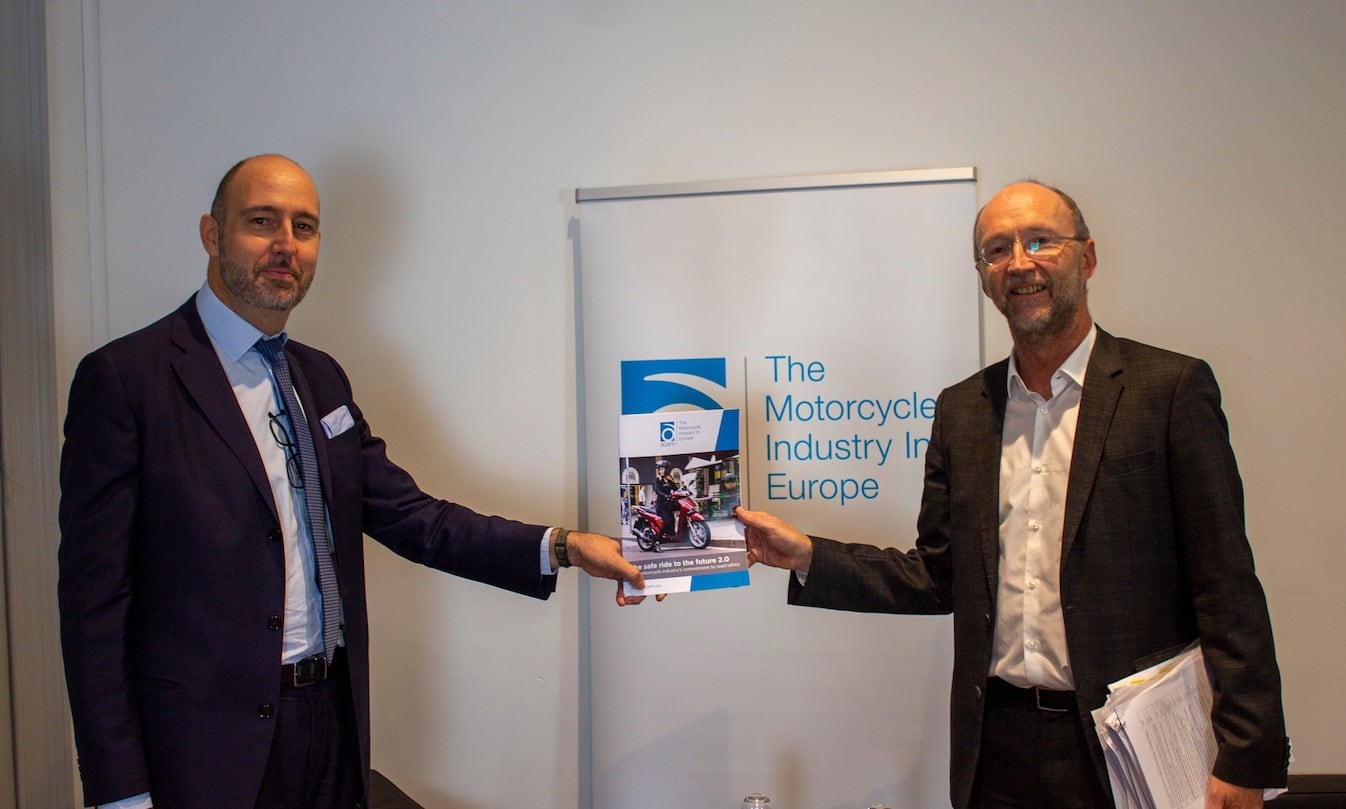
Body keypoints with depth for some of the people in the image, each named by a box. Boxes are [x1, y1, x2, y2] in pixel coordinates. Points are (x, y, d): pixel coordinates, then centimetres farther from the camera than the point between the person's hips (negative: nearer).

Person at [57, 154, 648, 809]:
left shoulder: (321, 378, 10)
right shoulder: (125, 377, -10)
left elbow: (410, 516, 7)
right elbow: (94, 596, -12)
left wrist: (563, 547, -4)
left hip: (333, 724, 6)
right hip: (209, 742, -6)